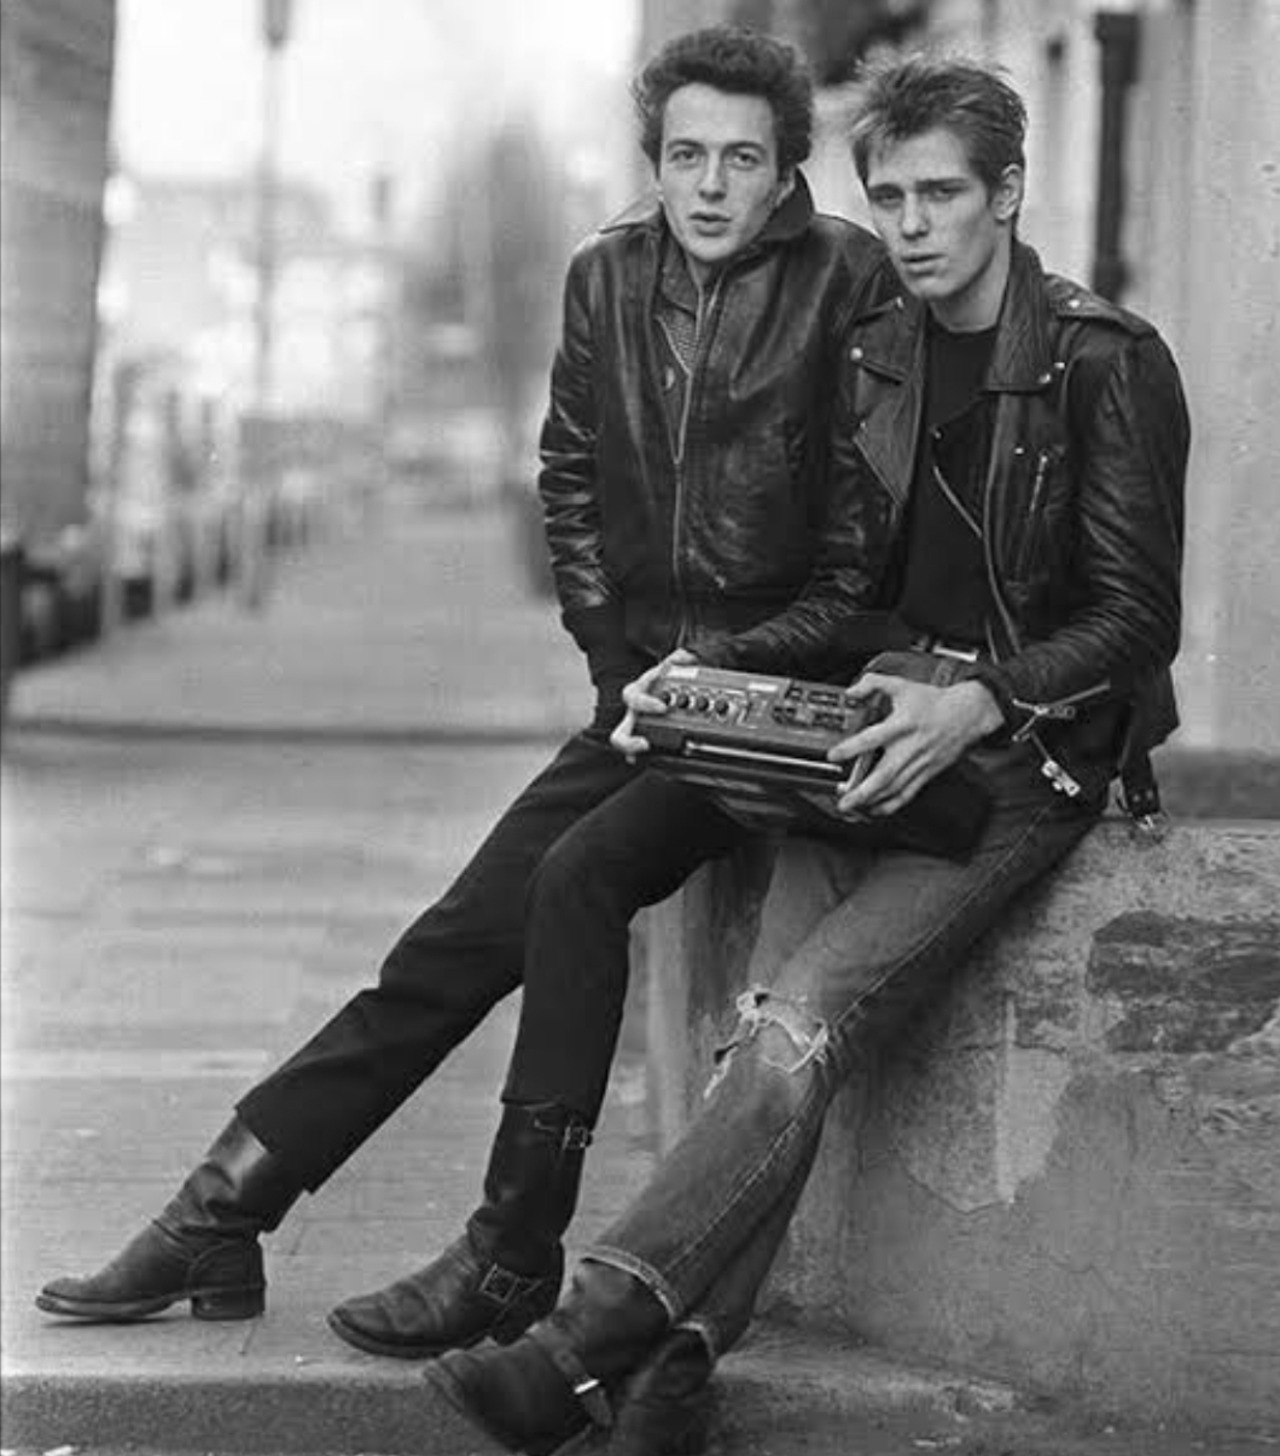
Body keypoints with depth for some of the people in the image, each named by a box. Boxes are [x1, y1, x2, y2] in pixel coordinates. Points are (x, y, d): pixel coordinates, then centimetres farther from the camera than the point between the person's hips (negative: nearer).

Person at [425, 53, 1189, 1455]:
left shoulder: (1109, 365, -4)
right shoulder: (868, 361, 14)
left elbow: (1136, 615, -7)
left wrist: (979, 704, -21)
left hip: (1028, 756, -6)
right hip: (888, 728, 6)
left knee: (798, 1019, -25)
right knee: (770, 1026, -18)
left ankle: (583, 1341, -33)